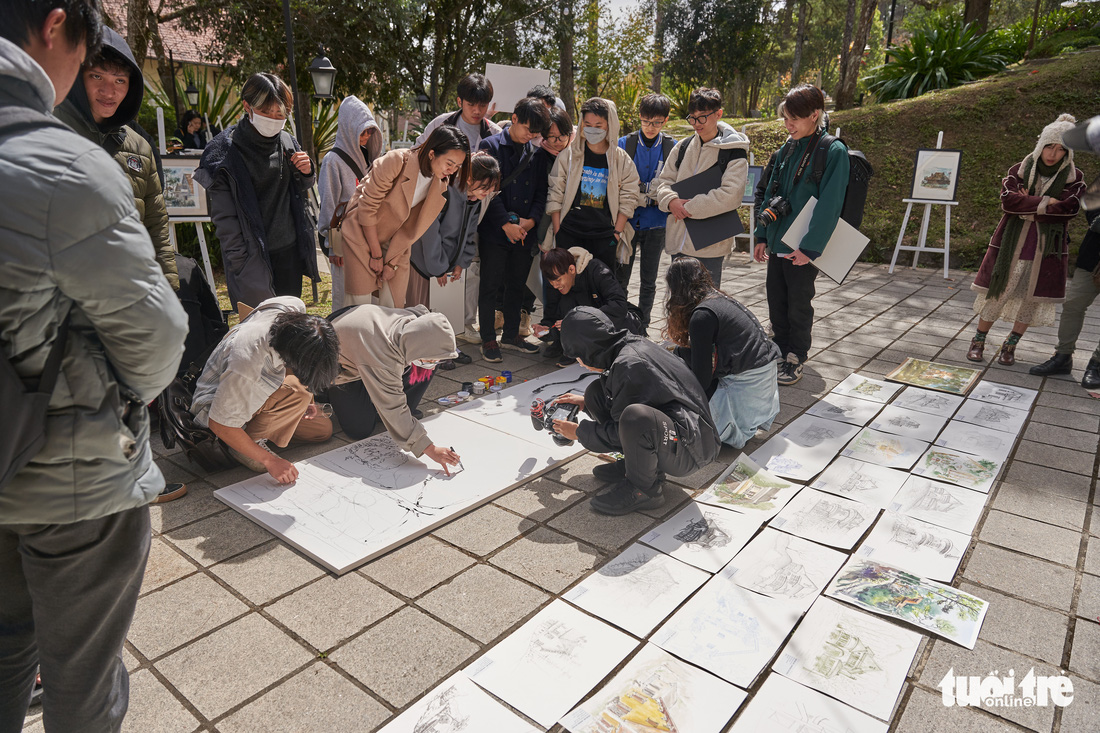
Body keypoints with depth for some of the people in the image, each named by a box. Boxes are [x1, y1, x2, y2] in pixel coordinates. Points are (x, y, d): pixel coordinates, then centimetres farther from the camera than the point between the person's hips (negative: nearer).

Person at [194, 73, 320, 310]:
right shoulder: (226, 150, -8)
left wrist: (306, 172, -1)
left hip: (289, 249, 5)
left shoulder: (287, 143, 7)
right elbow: (224, 217, -10)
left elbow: (301, 191, 22)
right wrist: (241, 263, -15)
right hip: (252, 255, -5)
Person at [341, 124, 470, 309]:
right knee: (360, 302, -5)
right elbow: (367, 207, -18)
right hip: (363, 233, -4)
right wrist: (376, 255, -13)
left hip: (397, 243, 5)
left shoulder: (443, 182, -8)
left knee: (395, 305, 0)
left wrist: (392, 262, -6)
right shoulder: (397, 162, -24)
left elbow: (414, 226, -3)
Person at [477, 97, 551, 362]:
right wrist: (505, 223, -16)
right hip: (495, 231, -5)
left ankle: (511, 334, 25)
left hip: (524, 231, 5)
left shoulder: (536, 153, 11)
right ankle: (488, 339, 12)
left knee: (517, 285, 12)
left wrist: (532, 219, -8)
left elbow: (541, 191, 9)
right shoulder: (491, 146, -3)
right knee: (490, 285, 1)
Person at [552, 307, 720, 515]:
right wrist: (586, 402, 26)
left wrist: (579, 432, -1)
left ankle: (644, 489, -13)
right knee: (596, 391, 6)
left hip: (691, 449, -10)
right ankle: (632, 463, 8)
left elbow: (618, 433, -16)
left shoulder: (629, 364, -23)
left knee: (635, 416, -41)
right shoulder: (633, 345, 5)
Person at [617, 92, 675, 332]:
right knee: (620, 278, 2)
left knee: (648, 280, 8)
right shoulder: (624, 144, 1)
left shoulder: (672, 148, 2)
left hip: (656, 223, 1)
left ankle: (642, 328, 19)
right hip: (628, 220, 0)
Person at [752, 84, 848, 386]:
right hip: (777, 243, 6)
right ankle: (780, 352, 28)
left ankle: (796, 359, 20)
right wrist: (762, 236, 11)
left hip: (803, 248, -6)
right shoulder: (786, 149, 11)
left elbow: (829, 204, -16)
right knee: (776, 300, 13)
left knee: (799, 304, 5)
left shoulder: (833, 152, -10)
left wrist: (810, 246, -20)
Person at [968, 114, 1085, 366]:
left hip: (1047, 248, 1)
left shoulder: (1074, 178, 1)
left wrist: (1028, 208, -15)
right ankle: (978, 341, 13)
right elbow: (1007, 199, -15)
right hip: (1011, 242, -1)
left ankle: (1010, 345, 19)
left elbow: (1070, 208, -14)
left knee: (1032, 298, 6)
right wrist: (1044, 202, -17)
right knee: (996, 292, 0)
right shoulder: (1019, 170, 1)